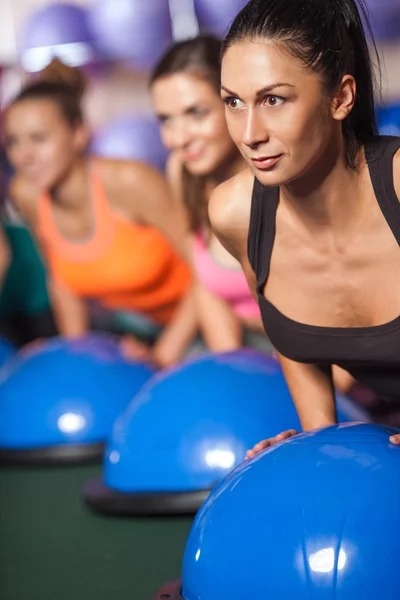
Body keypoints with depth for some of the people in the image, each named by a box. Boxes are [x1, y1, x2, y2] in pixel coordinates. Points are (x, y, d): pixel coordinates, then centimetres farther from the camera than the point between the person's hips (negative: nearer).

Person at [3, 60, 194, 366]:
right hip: (122, 315, 5)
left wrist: (163, 355, -22)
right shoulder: (25, 194, -14)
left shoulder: (129, 182, -30)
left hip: (189, 316, -5)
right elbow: (62, 279, 4)